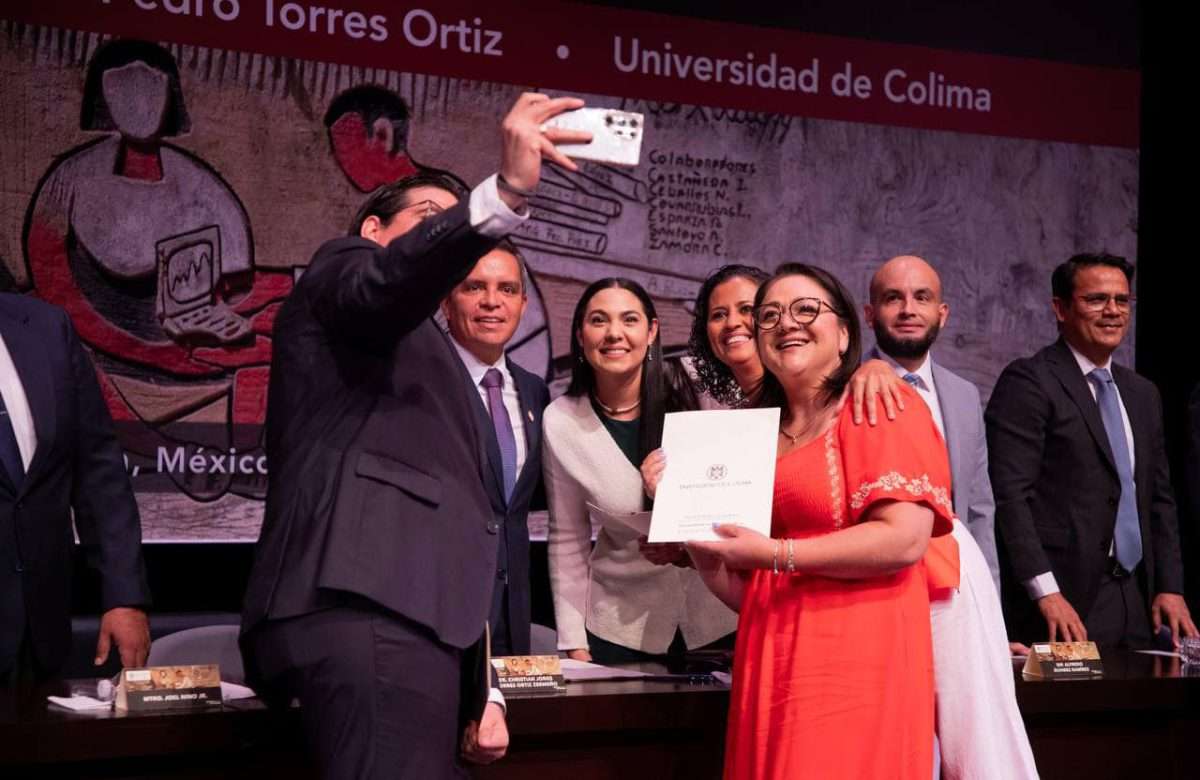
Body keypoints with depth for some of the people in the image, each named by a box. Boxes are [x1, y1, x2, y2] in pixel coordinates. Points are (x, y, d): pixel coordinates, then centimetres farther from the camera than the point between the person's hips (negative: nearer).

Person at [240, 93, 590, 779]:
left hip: (418, 613, 9)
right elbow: (392, 282, -11)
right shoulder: (341, 271, 16)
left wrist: (481, 691, 23)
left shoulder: (427, 364, 38)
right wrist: (505, 193, -28)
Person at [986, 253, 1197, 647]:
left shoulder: (1143, 394, 17)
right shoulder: (1027, 382, -6)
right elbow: (1010, 495, -14)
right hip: (1065, 602, -7)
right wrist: (1046, 593, -20)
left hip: (1137, 600, 7)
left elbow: (1159, 499, 20)